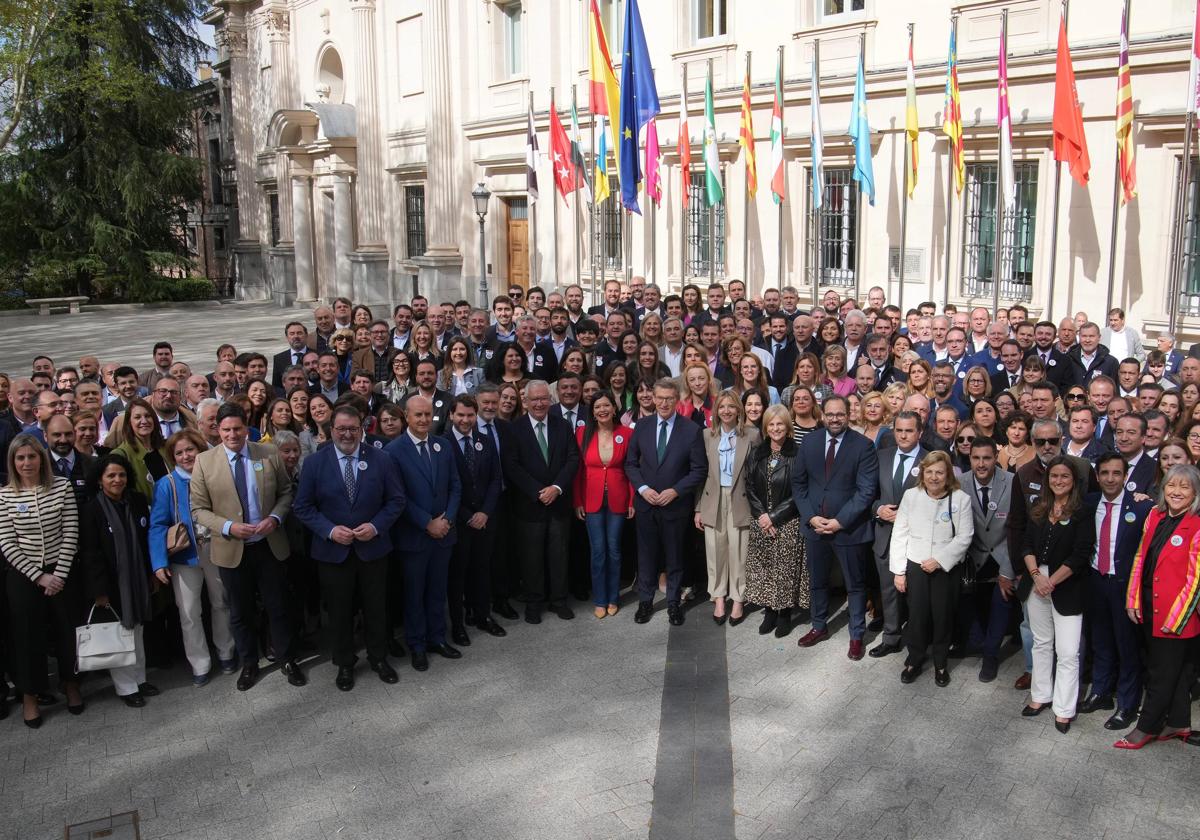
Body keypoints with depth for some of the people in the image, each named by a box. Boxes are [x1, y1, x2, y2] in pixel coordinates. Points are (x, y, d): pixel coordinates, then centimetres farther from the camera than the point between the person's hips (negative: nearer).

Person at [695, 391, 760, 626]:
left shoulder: (751, 435, -2)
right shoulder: (707, 435, 4)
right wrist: (698, 508, 4)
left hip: (740, 501, -2)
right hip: (713, 501, 2)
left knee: (738, 551, 0)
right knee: (715, 551, 6)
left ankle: (738, 601, 13)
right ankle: (718, 598, 20)